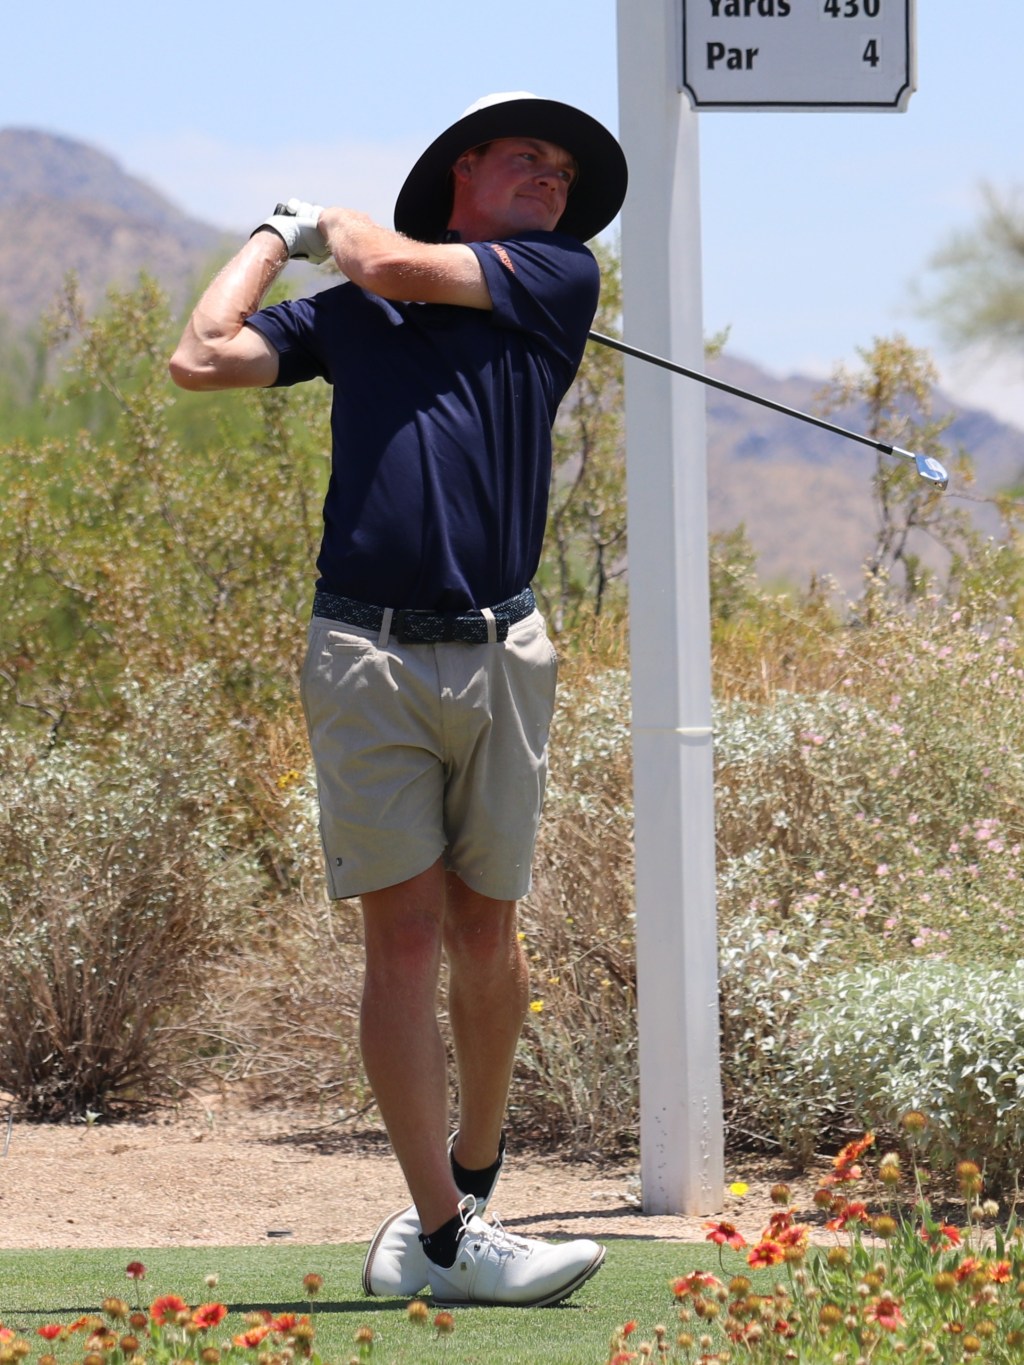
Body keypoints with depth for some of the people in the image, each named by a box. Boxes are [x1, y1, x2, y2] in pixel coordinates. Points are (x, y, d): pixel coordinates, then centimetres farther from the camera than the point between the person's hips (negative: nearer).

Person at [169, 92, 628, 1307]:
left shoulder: (559, 280, 11)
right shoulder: (349, 316, 15)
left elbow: (394, 267, -1)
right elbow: (200, 360, 6)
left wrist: (324, 225, 19)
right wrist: (275, 238, 20)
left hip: (499, 652, 1)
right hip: (368, 656, -1)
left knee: (484, 929, 5)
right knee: (405, 932, -4)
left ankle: (471, 1176, 26)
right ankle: (446, 1241, -4)